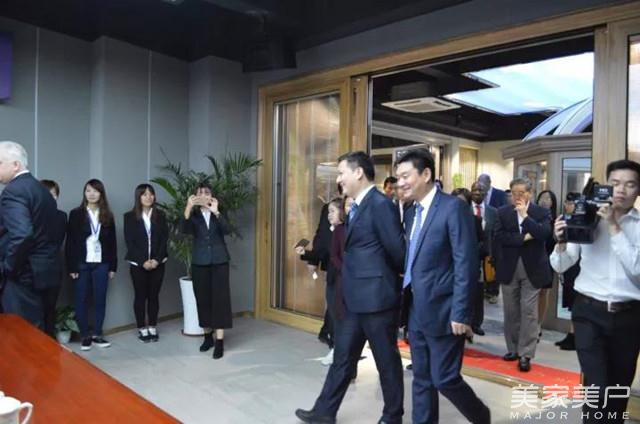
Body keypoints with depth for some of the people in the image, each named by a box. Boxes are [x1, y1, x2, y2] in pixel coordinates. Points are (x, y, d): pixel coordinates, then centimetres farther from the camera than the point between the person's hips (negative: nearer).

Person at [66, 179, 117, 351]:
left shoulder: (107, 216, 6)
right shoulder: (76, 214, -1)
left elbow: (112, 242, 7)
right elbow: (70, 242, -3)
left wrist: (113, 266, 4)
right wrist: (71, 266, -8)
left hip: (101, 264, 2)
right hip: (81, 264, -2)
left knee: (100, 300, 6)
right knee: (81, 300, 5)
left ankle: (97, 334, 18)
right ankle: (85, 335, 16)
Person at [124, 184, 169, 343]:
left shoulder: (160, 215, 5)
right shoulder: (130, 216, -1)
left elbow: (165, 238, 1)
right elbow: (129, 242, -5)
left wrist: (157, 259, -11)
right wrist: (143, 261, -13)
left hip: (157, 263, 2)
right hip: (138, 263, -1)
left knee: (154, 296, 7)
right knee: (140, 296, 5)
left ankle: (153, 328, 16)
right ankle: (142, 329, 14)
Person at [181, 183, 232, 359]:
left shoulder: (218, 214, 4)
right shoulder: (194, 215, 3)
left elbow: (227, 230, -16)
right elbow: (184, 230, -18)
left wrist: (216, 212, -29)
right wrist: (188, 209, -32)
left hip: (219, 261, -1)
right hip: (199, 262, 1)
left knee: (220, 299, -5)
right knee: (203, 299, 8)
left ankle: (220, 342, -1)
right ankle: (208, 336, 25)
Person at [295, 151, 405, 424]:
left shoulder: (381, 204, -17)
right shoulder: (357, 206, 12)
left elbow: (397, 251, -15)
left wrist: (394, 278, 1)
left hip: (376, 296, -9)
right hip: (356, 298, 9)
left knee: (387, 360, 9)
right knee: (343, 356, 16)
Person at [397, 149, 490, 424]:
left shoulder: (453, 207, -12)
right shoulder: (411, 213, 12)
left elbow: (466, 264, -16)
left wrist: (460, 313, -18)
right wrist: (407, 303, 12)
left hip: (443, 312, -7)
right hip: (417, 312, 7)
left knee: (445, 379, 3)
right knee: (422, 379, 14)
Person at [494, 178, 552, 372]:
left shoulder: (542, 212, -1)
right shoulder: (503, 212, 4)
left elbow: (544, 234, -18)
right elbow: (498, 237, -8)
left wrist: (525, 215, -17)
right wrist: (523, 237, -16)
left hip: (532, 269, -2)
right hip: (509, 268, 3)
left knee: (529, 312, -2)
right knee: (511, 312, 11)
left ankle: (525, 354, 6)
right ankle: (513, 348, 24)